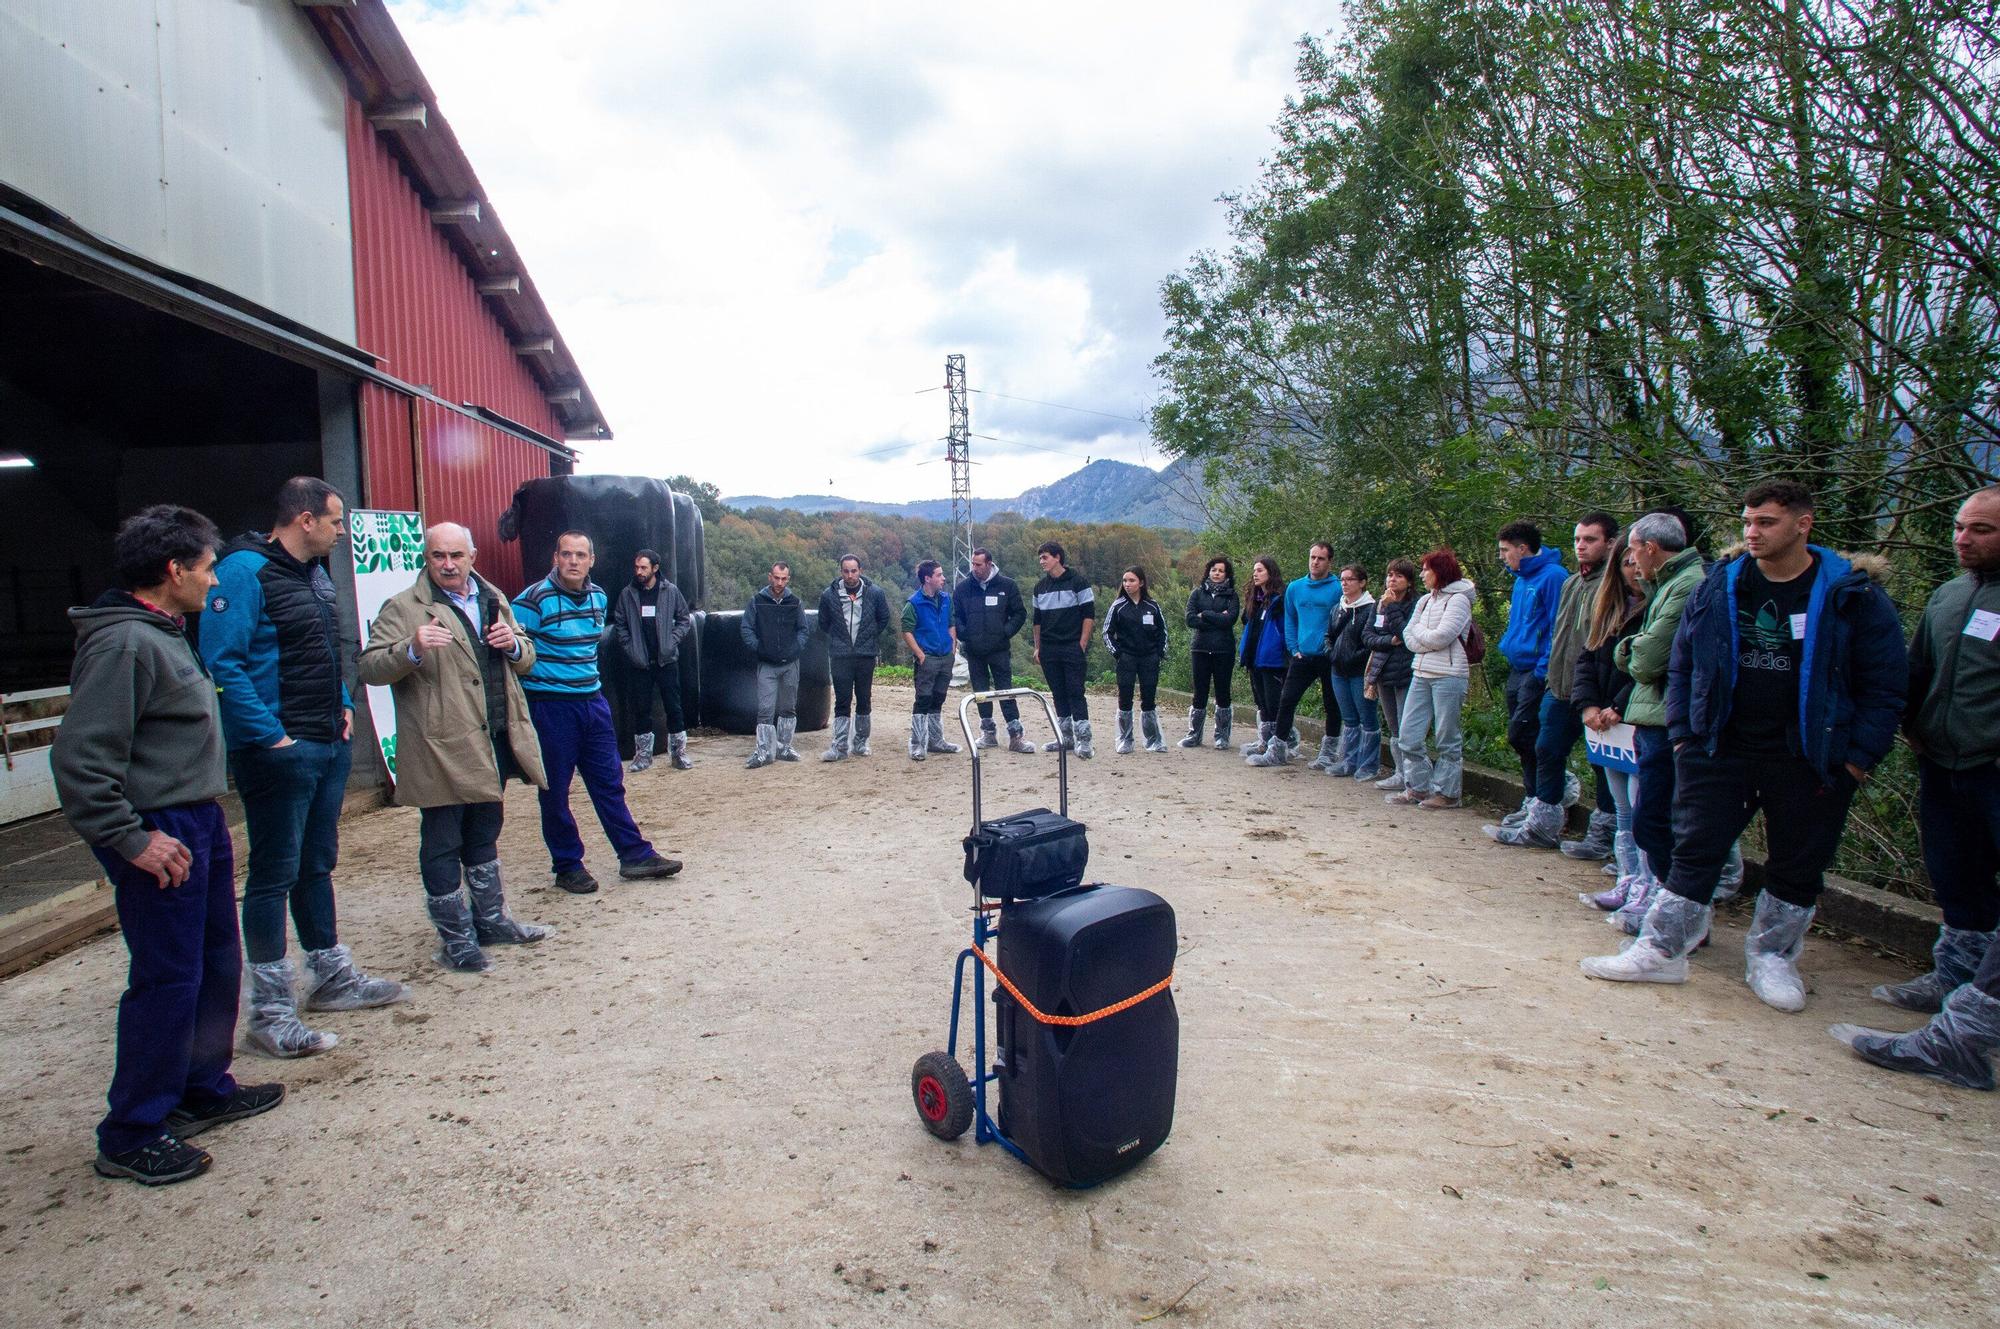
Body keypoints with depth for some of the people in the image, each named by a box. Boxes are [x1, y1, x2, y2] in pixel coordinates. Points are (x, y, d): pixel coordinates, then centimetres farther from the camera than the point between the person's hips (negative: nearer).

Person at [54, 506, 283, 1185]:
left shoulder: (165, 633, 11)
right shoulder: (122, 644, -19)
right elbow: (79, 759, -24)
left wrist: (203, 819, 16)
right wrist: (132, 841, -21)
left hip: (201, 822, 10)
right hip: (162, 836, -10)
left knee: (218, 963, 18)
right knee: (168, 979, -1)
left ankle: (204, 1089, 34)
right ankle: (131, 1136, 13)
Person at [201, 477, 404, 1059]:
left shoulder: (314, 573, 14)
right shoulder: (244, 570, -14)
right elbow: (222, 664, -21)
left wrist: (343, 705, 12)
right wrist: (269, 735, -21)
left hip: (329, 745, 9)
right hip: (279, 751, -9)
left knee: (317, 865, 18)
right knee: (275, 875, -1)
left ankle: (332, 977, 30)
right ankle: (271, 1011, 9)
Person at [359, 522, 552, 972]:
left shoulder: (493, 599, 14)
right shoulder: (403, 608, -5)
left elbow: (525, 660, 20)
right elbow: (371, 668, -13)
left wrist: (513, 644, -4)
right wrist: (412, 649, -31)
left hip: (494, 741, 6)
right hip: (443, 749, -6)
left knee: (484, 834, 19)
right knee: (443, 844, 3)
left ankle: (491, 921, 33)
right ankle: (455, 939, 15)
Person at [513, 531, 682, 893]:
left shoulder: (599, 597, 8)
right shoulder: (534, 599, -13)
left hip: (592, 700, 6)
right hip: (550, 706, -6)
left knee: (609, 782, 10)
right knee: (555, 790, 5)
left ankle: (635, 856, 17)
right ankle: (568, 866, 17)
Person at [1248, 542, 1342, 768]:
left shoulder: (1338, 589, -7)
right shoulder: (1295, 588, 6)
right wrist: (1294, 650, 4)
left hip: (1328, 658, -3)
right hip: (1302, 657, 3)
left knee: (1332, 707, 8)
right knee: (1286, 701, 0)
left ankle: (1327, 752, 22)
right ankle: (1277, 750, 6)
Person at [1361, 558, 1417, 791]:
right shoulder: (1379, 604, 13)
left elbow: (1407, 635, -17)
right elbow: (1366, 635, 6)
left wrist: (1391, 607, -14)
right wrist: (1389, 641, -11)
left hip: (1406, 674, -7)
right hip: (1384, 673, 7)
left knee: (1406, 729, -8)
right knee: (1393, 729, 13)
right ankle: (1400, 773, 21)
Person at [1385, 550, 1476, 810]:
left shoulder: (1458, 599, -6)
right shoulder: (1425, 600, 16)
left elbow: (1441, 637, -17)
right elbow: (1409, 636, 8)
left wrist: (1418, 631, 0)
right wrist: (1427, 640, -9)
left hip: (1449, 675, -7)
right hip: (1421, 674, 7)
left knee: (1448, 739, 2)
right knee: (1408, 736, 5)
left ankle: (1446, 792, 11)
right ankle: (1417, 788, 16)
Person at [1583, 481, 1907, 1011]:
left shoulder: (1854, 594, -4)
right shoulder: (1718, 588, 3)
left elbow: (1885, 684, -1)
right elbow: (1682, 665, 10)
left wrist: (1859, 756, -6)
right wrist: (1682, 733, 3)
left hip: (1809, 761, -1)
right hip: (1719, 750, 2)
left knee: (1797, 867, 10)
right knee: (1695, 850, 3)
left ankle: (1771, 957, 27)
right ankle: (1661, 951, 9)